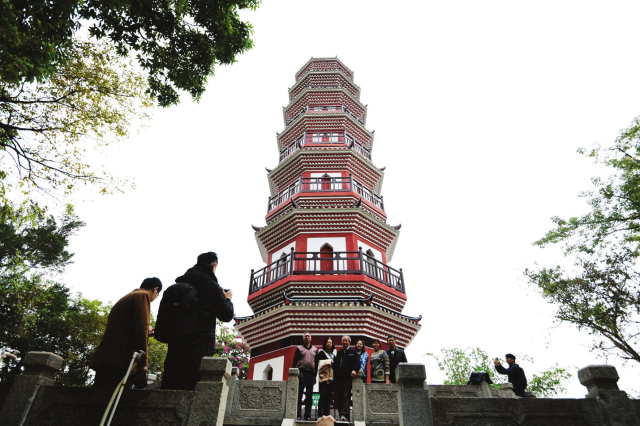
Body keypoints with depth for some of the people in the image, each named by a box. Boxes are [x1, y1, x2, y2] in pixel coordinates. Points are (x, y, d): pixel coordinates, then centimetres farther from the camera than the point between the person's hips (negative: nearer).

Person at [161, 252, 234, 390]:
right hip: (200, 345, -6)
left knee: (169, 385, 11)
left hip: (175, 340, 6)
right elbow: (226, 315, -6)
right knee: (187, 385, -2)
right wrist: (227, 299, 15)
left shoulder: (180, 282, 11)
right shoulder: (211, 285, -8)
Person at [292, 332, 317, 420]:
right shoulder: (299, 349, 11)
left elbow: (317, 363, 14)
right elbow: (295, 361, 6)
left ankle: (307, 416, 10)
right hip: (301, 374, -2)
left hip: (311, 374, 2)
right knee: (299, 395, -5)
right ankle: (298, 415, -2)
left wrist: (315, 375, 7)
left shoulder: (315, 350, 17)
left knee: (309, 397, 5)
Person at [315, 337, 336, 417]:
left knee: (328, 397, 4)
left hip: (331, 378, 5)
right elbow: (318, 363, -6)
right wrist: (328, 362, -7)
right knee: (323, 396, -10)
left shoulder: (333, 355, 19)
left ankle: (327, 415, 9)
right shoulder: (321, 352, 4)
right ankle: (320, 415, -6)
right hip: (323, 377, -5)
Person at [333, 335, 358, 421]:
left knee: (346, 397, -9)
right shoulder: (339, 352, 21)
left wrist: (354, 370, -18)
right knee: (338, 397, 4)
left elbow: (357, 362, -2)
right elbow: (335, 364, 17)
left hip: (348, 378, -5)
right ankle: (341, 415, 11)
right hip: (338, 378, 5)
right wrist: (335, 374, 6)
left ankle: (344, 415, -13)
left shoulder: (353, 352, 8)